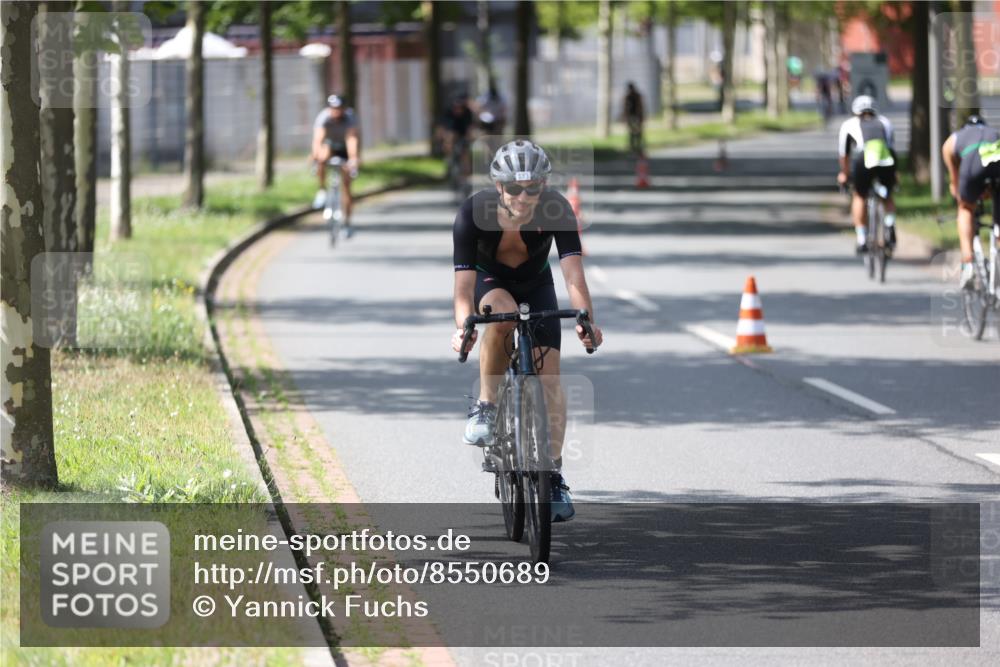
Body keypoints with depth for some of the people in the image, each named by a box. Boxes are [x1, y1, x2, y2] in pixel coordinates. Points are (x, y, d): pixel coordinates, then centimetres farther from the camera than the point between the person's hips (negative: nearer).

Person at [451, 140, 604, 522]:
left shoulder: (556, 210, -30)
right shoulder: (474, 213, -32)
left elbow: (573, 273, -37)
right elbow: (464, 284, -35)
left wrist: (586, 319, -53)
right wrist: (463, 328, -53)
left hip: (536, 283, 1)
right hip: (489, 281, -1)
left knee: (548, 375, -11)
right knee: (500, 312, -37)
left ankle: (554, 476, -6)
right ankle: (486, 406, -21)